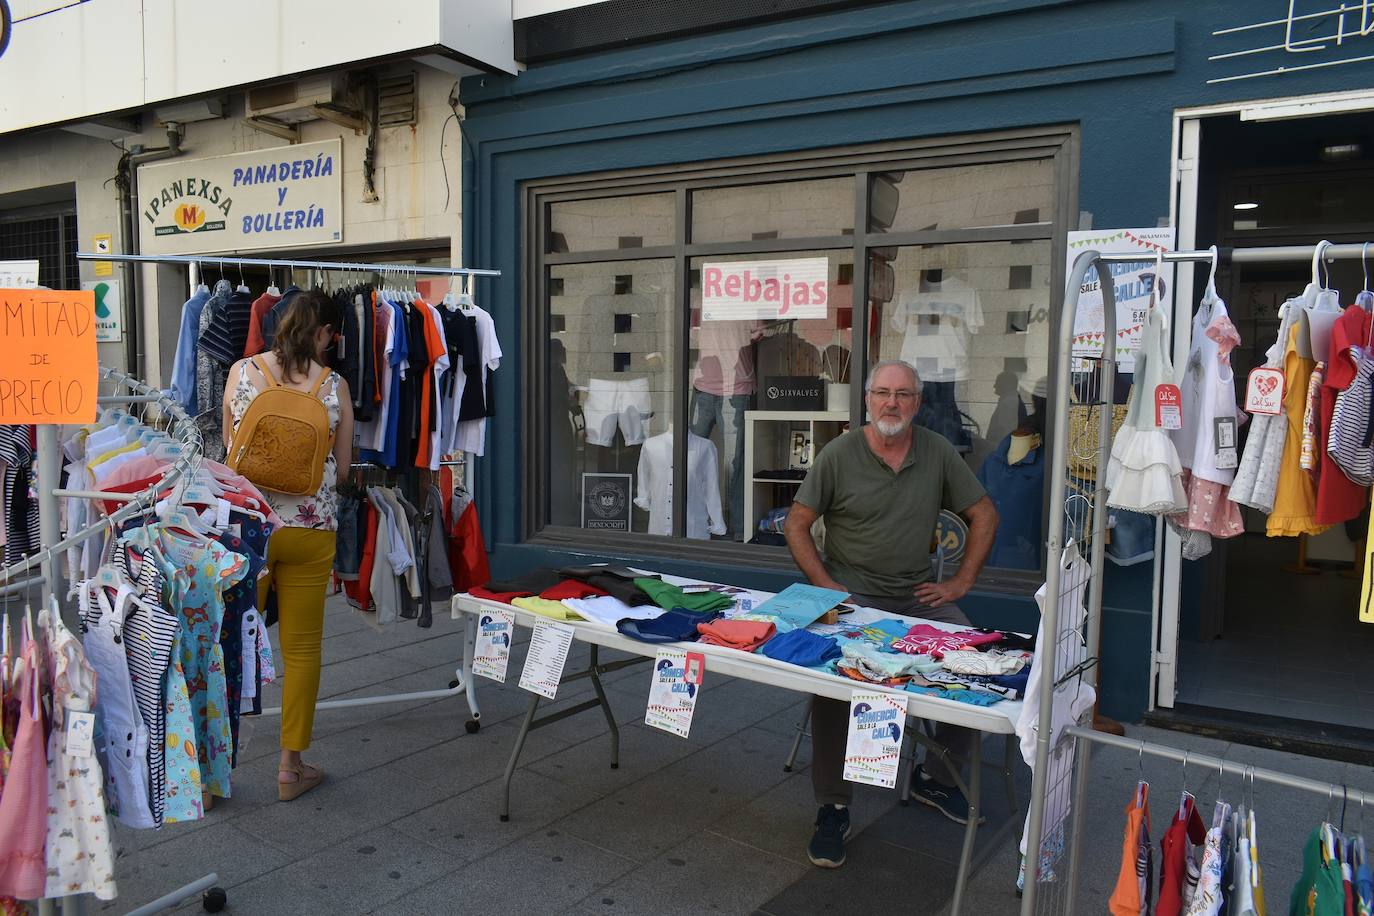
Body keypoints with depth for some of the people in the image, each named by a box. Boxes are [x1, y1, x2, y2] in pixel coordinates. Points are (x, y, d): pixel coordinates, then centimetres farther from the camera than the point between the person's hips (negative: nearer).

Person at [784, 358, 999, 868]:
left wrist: (960, 583, 5)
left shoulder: (937, 452, 5)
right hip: (850, 594, -3)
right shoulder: (838, 454, -3)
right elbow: (797, 526, 1)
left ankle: (935, 778, 11)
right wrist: (826, 587, -10)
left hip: (917, 597, 4)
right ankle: (833, 807, -11)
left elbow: (984, 515, 13)